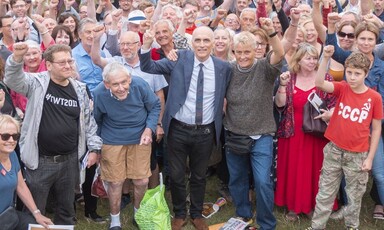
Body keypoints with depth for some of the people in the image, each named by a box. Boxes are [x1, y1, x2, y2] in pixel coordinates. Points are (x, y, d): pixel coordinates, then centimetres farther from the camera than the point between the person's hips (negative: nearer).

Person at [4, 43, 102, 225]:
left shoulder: (79, 89, 4)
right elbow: (13, 80, -26)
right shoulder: (37, 83, -8)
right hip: (40, 161, -4)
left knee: (67, 207, 20)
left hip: (70, 160, 4)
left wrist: (95, 147, 8)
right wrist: (17, 58, -44)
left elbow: (88, 120, 11)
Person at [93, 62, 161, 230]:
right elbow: (95, 120, -2)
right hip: (112, 141, -1)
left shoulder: (140, 85, -23)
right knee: (115, 182, 6)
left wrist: (149, 129, -15)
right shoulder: (99, 94, -22)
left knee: (142, 181, 5)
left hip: (140, 139, 1)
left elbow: (155, 106, -4)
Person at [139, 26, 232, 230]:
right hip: (179, 129, -1)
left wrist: (219, 121, 3)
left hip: (206, 132, 1)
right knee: (177, 176, 12)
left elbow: (225, 96, 10)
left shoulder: (224, 67, -4)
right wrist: (146, 46, -24)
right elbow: (148, 67, -8)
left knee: (199, 176, 17)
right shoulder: (180, 59, -7)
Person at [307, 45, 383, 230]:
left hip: (358, 155, -1)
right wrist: (326, 58, -34)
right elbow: (319, 83, -23)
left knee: (355, 195, 14)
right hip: (334, 150, 1)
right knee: (325, 193, 11)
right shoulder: (342, 88, -4)